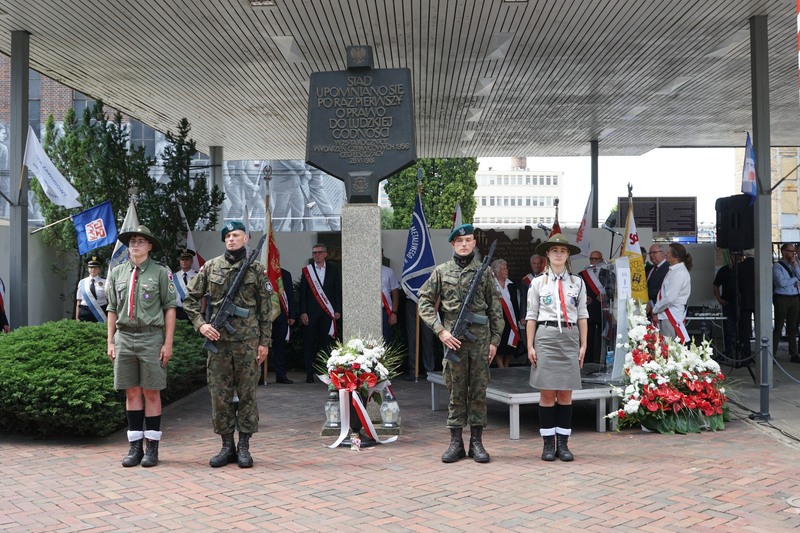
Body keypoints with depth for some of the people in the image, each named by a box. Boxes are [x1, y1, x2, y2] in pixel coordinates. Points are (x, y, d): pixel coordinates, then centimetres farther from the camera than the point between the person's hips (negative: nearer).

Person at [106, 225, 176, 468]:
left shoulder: (161, 272, 1)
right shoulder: (117, 273, 12)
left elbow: (170, 309, -1)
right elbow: (112, 309, 14)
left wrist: (168, 343, -6)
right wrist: (110, 342, 9)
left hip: (151, 337, -3)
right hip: (124, 337, 4)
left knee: (151, 393, 1)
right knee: (131, 393, 7)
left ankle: (152, 447, 8)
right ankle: (135, 446, 14)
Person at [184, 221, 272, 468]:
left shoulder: (257, 269, 4)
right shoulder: (211, 267, 6)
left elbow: (265, 309, 4)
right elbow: (190, 299, 10)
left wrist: (264, 341, 0)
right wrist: (200, 324, -4)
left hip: (248, 341, -1)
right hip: (218, 340, 1)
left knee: (247, 394, 3)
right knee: (220, 395, 4)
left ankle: (244, 447, 11)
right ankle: (227, 445, 14)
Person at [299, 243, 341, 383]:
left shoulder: (333, 270, 9)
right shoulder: (306, 270, 6)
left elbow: (338, 291, 9)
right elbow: (302, 293, 4)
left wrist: (337, 310, 2)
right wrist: (303, 312, -4)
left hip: (328, 312, 1)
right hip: (311, 312, 0)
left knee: (326, 343, -1)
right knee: (309, 344, -1)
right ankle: (310, 374, 4)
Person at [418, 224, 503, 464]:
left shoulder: (484, 271, 7)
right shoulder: (441, 271, 5)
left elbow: (495, 308, 8)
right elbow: (425, 302, 3)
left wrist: (495, 339, 4)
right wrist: (440, 331, -7)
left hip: (480, 338, 1)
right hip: (453, 338, 0)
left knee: (478, 391, 5)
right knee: (456, 391, 4)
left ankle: (477, 442, 12)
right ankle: (456, 442, 11)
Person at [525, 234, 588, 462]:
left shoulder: (577, 282, 9)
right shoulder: (538, 283, 6)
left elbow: (582, 316, 9)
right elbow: (532, 316, 5)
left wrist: (583, 344, 5)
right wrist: (530, 346, 1)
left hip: (570, 338, 1)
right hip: (545, 336, -1)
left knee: (566, 393, 2)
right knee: (547, 393, -1)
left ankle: (563, 443, 9)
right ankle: (548, 443, 6)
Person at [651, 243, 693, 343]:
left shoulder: (679, 273, -16)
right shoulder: (674, 270, 13)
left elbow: (669, 298, -21)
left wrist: (655, 310, -8)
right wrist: (656, 310, 6)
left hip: (672, 316, -9)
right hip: (665, 315, 9)